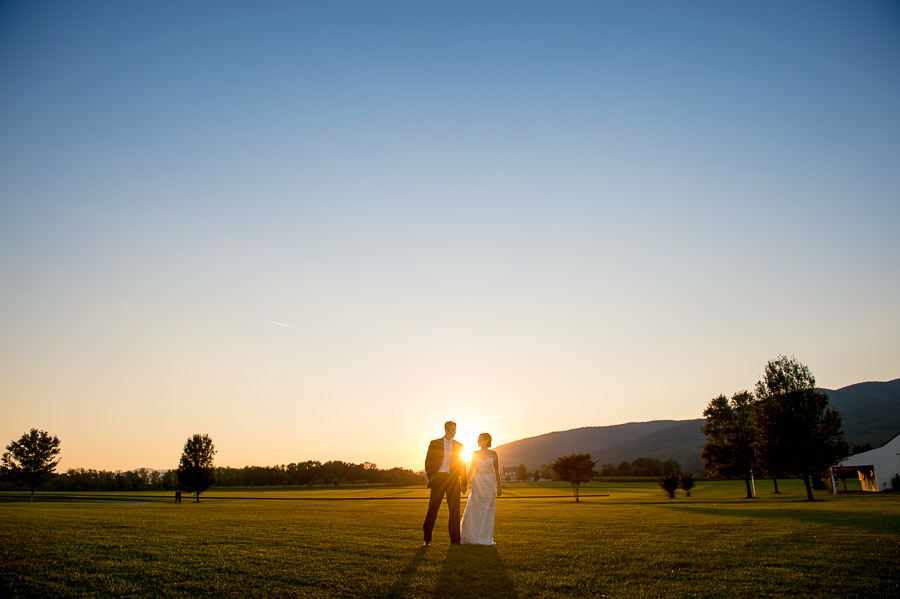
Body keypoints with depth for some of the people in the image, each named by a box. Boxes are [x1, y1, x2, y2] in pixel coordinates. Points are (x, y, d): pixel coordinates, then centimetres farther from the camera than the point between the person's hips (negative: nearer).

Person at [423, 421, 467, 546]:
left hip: (453, 480, 2)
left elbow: (462, 464, 12)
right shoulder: (434, 444, 4)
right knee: (433, 508, 0)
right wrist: (430, 477, -7)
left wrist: (463, 483, 8)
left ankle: (455, 539, 12)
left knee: (455, 510, 3)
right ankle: (427, 538, 11)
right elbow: (428, 462, 4)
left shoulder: (459, 445, 11)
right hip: (438, 479, -2)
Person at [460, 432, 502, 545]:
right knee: (473, 511, -2)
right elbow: (471, 470, 7)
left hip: (489, 485, -1)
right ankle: (471, 538, 9)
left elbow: (496, 471, 2)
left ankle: (485, 538, 15)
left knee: (487, 511, 3)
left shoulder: (493, 454, -1)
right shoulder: (475, 454, 3)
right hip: (477, 484, 1)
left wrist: (499, 487, 1)